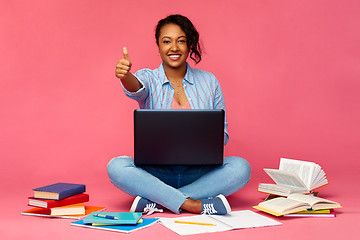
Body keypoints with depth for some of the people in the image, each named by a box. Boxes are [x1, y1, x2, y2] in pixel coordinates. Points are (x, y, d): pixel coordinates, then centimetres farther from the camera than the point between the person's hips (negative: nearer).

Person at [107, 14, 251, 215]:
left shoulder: (209, 82, 7)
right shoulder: (149, 78, 3)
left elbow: (222, 132, 9)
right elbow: (136, 89, -23)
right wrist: (125, 75, -47)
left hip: (199, 172, 2)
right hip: (156, 171, -1)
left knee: (240, 167, -27)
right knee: (117, 167, -29)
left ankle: (156, 201, -28)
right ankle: (192, 205, -34)